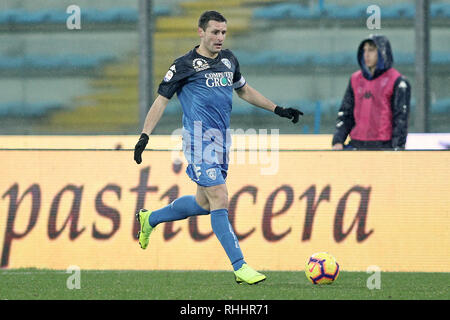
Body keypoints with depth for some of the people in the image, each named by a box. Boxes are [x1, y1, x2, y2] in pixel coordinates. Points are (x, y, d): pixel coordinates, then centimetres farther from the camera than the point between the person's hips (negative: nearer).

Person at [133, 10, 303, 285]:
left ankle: (150, 219, 38)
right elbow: (161, 100, -3)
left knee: (204, 203, 16)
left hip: (221, 140, 8)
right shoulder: (186, 65, -4)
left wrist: (278, 110, 29)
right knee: (220, 200, -13)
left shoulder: (228, 59, 15)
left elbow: (244, 90, 30)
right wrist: (145, 136, -11)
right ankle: (240, 267, -13)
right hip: (200, 140, -8)